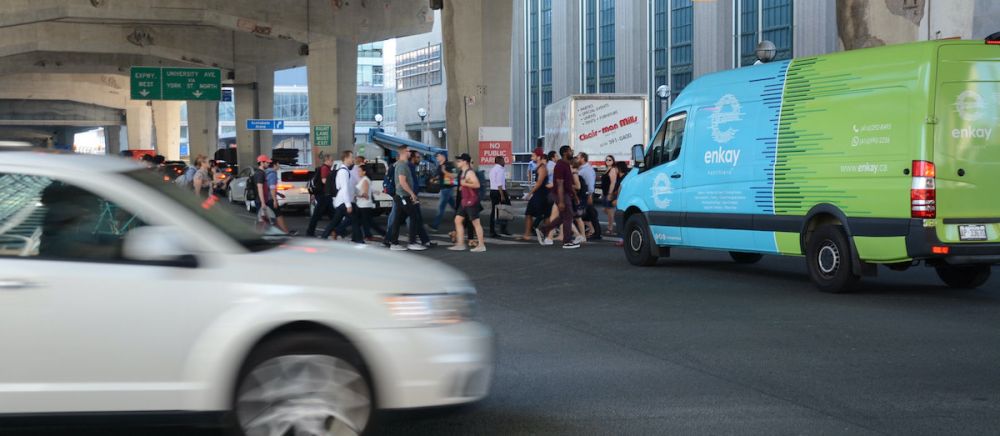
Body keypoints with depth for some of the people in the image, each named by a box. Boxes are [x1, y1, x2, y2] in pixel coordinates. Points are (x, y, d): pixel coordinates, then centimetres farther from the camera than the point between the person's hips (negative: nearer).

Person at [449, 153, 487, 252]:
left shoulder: (469, 172, -15)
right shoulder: (463, 173, 14)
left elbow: (477, 184, -25)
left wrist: (465, 184, -25)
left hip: (471, 201, -10)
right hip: (465, 201, 10)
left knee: (476, 222, -6)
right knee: (458, 220, 8)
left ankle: (481, 245, -1)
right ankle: (460, 244, 9)